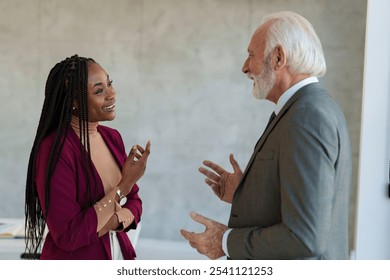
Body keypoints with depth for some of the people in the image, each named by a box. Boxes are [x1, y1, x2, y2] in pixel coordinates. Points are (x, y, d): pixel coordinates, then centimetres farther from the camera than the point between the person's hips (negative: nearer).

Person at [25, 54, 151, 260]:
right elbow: (68, 236, -24)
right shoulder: (55, 149, -22)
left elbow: (134, 204, 5)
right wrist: (124, 185, -23)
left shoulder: (112, 138, -1)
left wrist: (113, 221, -16)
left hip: (120, 254, 6)